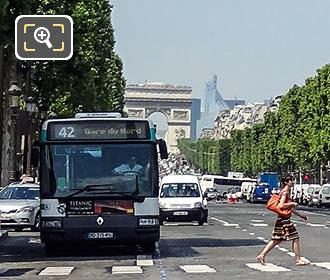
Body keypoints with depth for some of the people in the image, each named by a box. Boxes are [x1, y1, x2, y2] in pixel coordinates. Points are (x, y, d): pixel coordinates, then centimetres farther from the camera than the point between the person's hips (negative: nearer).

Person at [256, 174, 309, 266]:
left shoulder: (286, 192, 17)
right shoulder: (285, 192, -14)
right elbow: (281, 205, -25)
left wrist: (300, 215, 27)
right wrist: (292, 203, -14)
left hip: (282, 218, 10)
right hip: (284, 218, -10)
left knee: (276, 240, 11)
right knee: (295, 238, -1)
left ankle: (262, 255, 9)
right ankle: (298, 260, 5)